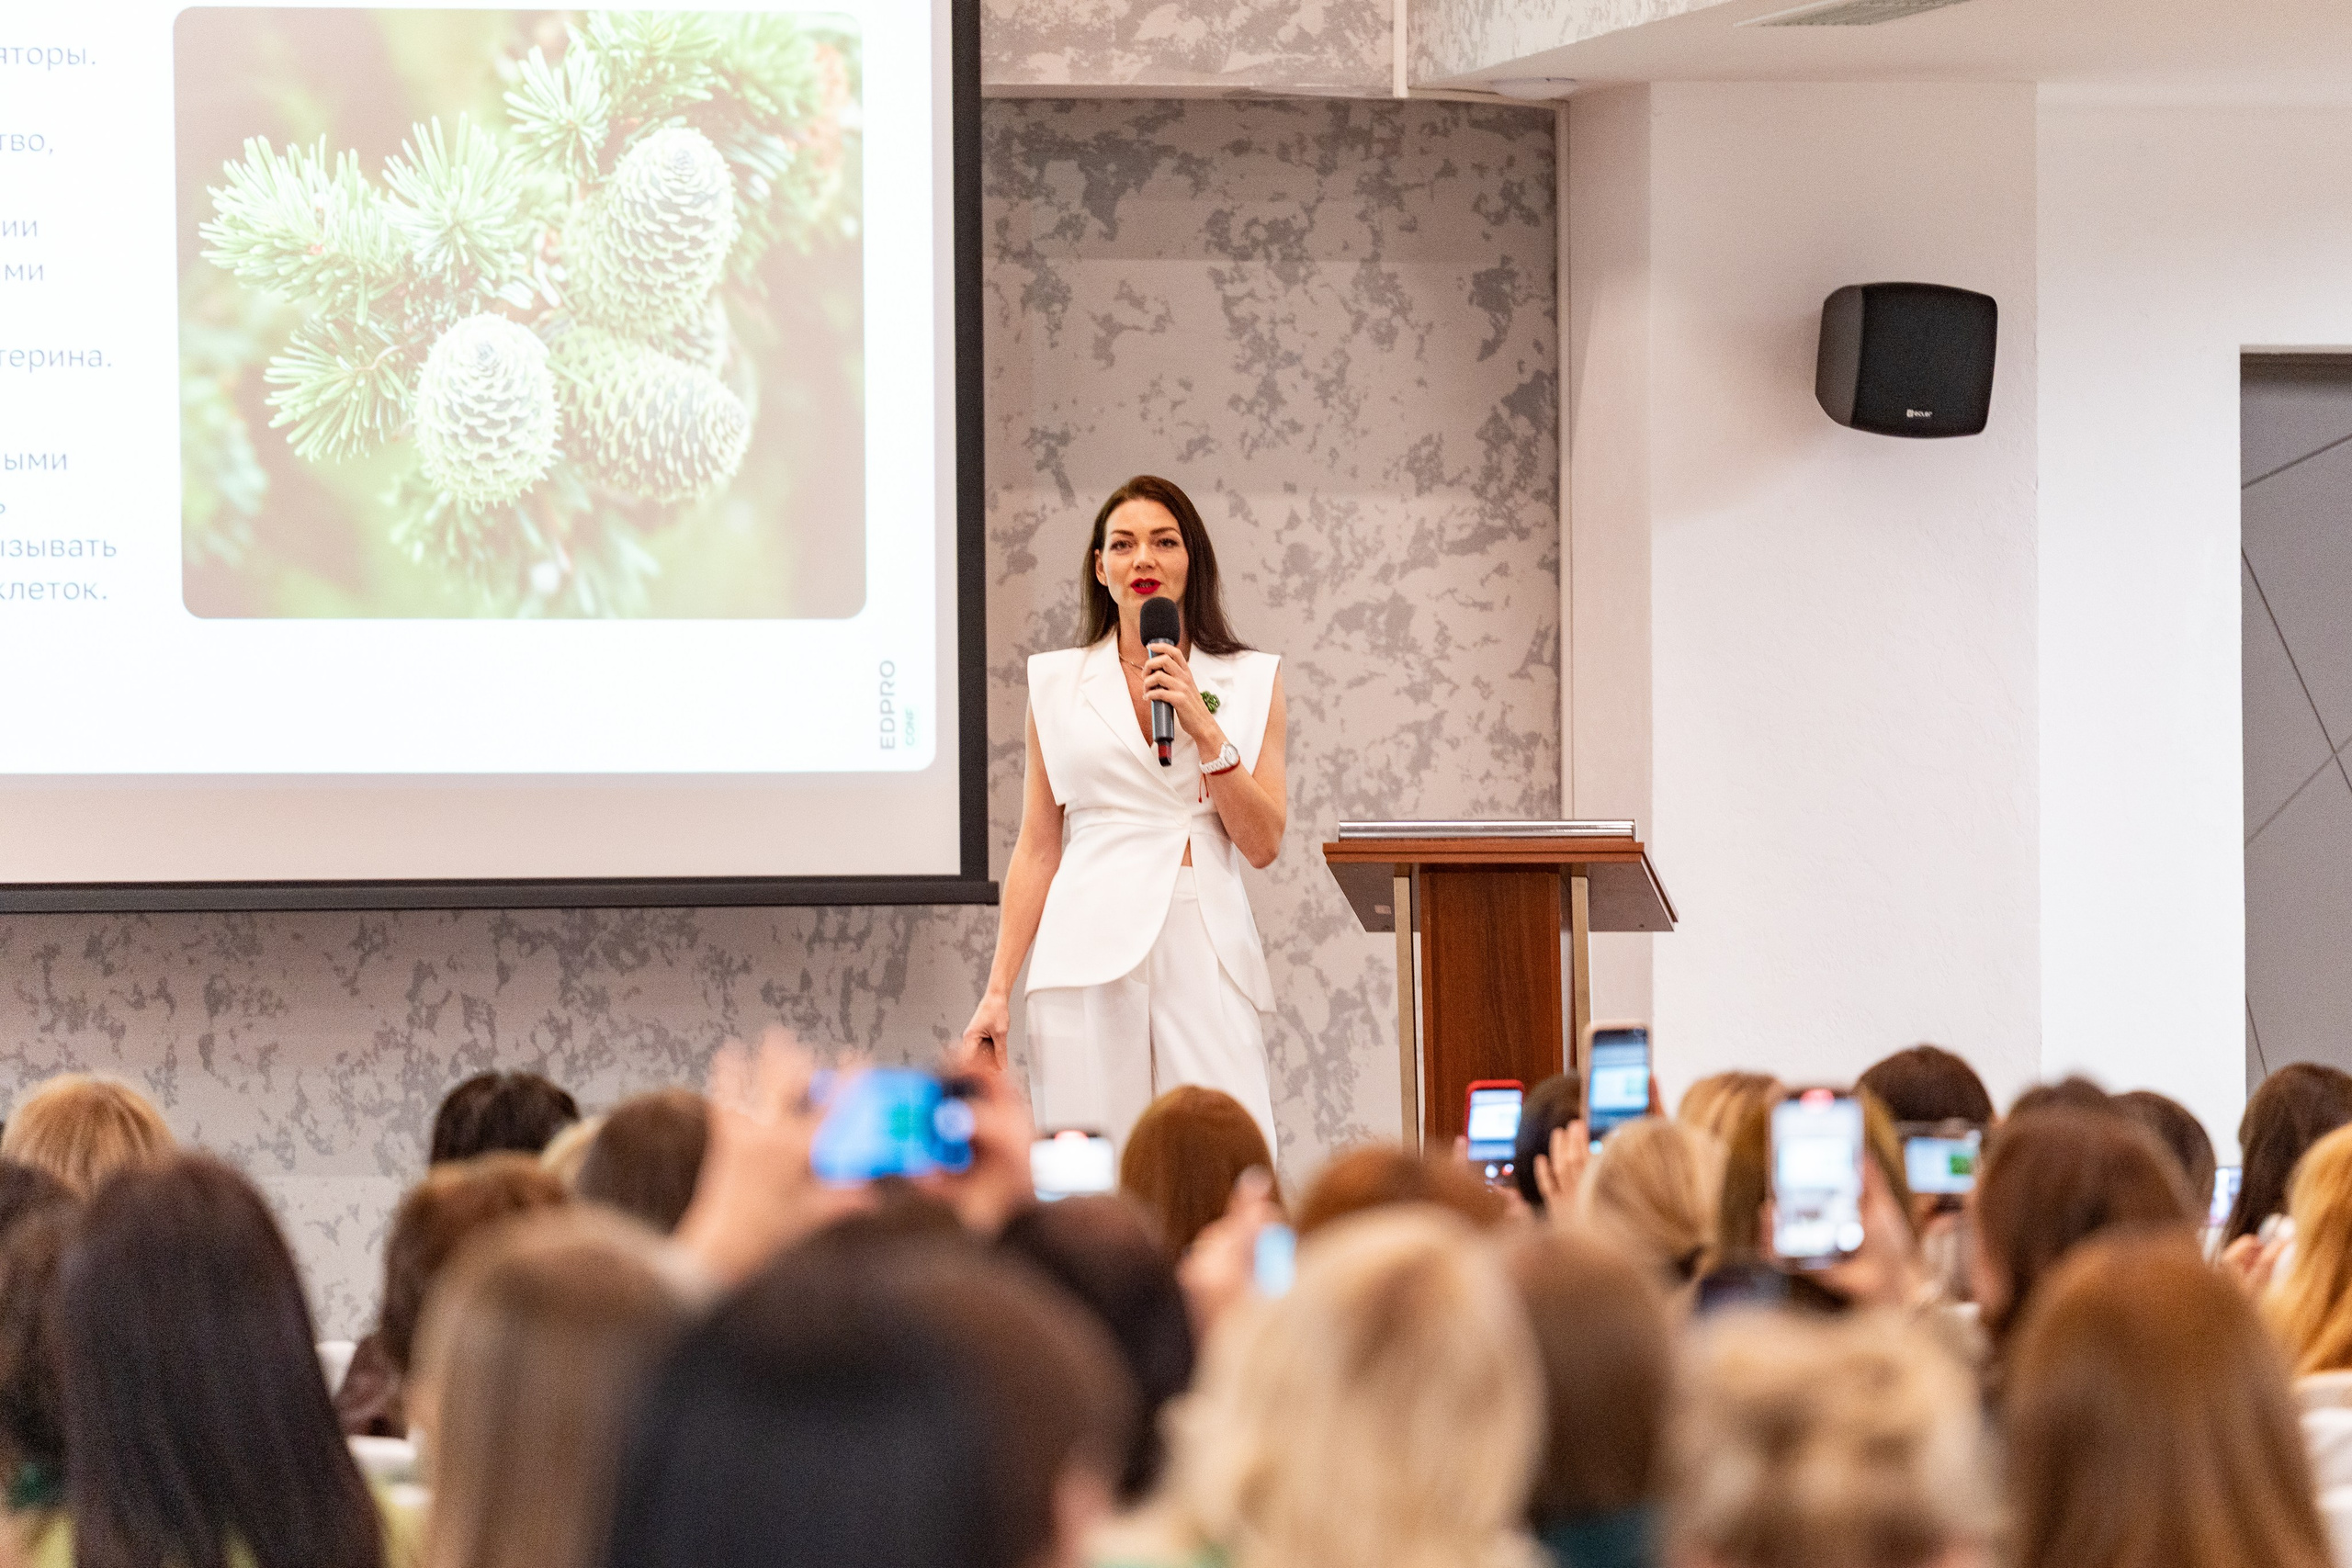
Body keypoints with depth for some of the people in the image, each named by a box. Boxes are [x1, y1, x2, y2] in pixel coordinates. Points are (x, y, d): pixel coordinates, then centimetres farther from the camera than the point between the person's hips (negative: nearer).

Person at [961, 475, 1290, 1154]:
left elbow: (1263, 844, 5)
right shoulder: (1058, 684, 11)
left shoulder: (1249, 682, 11)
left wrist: (1205, 731, -6)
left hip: (1207, 952, 0)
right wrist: (998, 991, 6)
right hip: (1091, 952, 0)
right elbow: (1037, 850, 12)